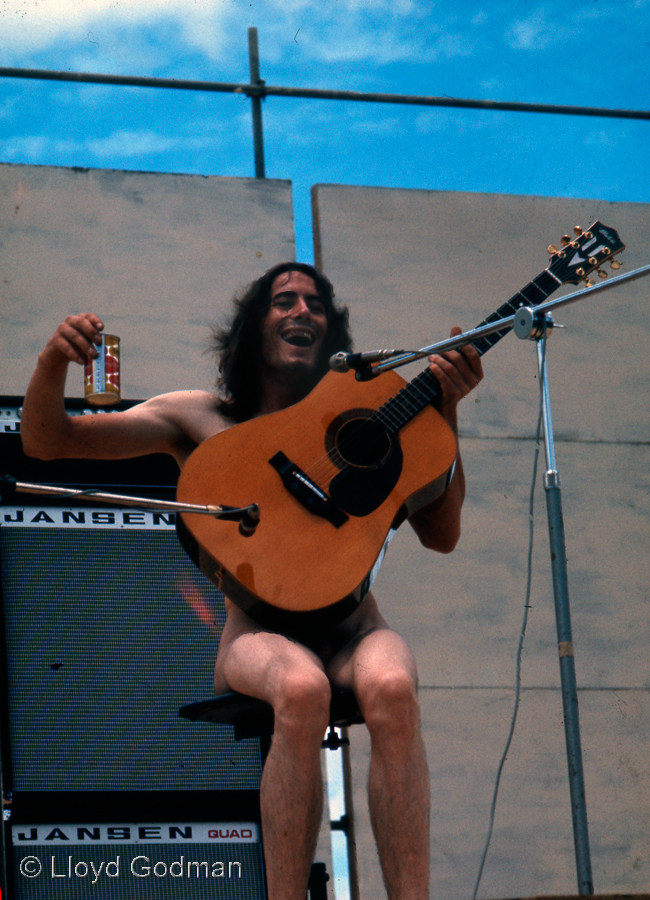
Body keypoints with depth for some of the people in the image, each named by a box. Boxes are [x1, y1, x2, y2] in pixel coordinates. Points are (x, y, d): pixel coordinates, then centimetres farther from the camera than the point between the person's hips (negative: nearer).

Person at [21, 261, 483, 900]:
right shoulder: (202, 419, 12)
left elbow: (441, 535, 9)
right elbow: (46, 442, 5)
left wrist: (445, 411, -2)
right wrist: (53, 362, -17)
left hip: (352, 630, 1)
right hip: (259, 635, -1)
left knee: (391, 687, -37)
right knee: (301, 689, -39)